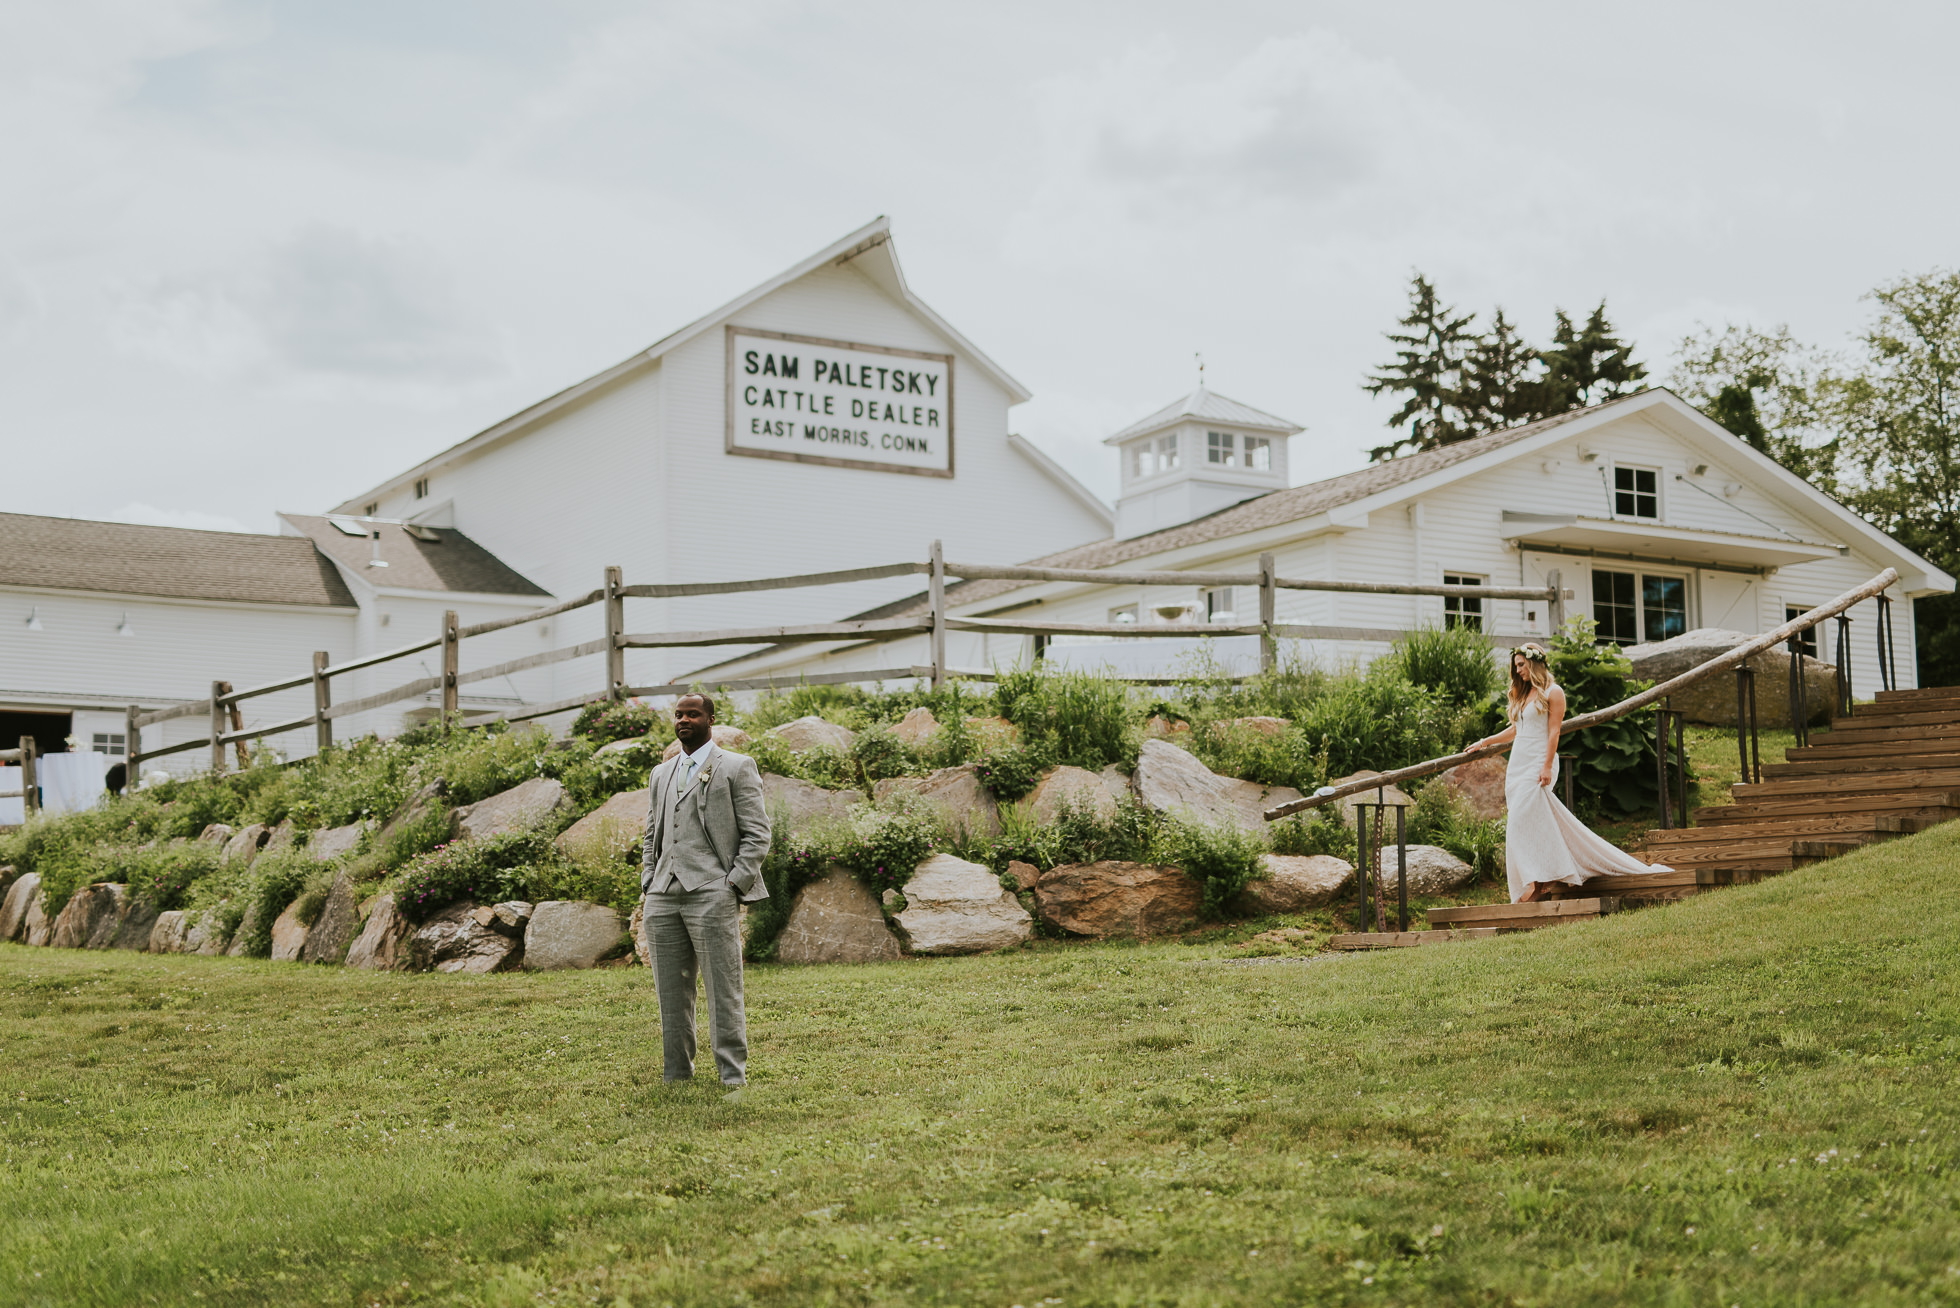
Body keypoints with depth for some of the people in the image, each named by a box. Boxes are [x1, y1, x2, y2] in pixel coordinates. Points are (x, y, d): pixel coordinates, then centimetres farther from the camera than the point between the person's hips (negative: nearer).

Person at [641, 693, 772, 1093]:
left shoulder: (737, 768, 4)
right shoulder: (660, 775, 22)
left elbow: (757, 834, -2)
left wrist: (734, 885, -10)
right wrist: (649, 883, 10)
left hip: (712, 895, -6)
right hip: (663, 898, 6)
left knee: (723, 993, -6)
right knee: (671, 996, 9)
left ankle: (734, 1078, -1)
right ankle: (676, 1076, 17)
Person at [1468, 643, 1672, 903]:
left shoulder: (1552, 693, -3)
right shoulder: (1523, 694, 19)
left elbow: (1554, 731, -10)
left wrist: (1547, 767, -18)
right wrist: (1484, 743, 30)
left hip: (1538, 762, -7)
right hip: (1518, 764, 7)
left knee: (1524, 819, -16)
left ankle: (1537, 881, -14)